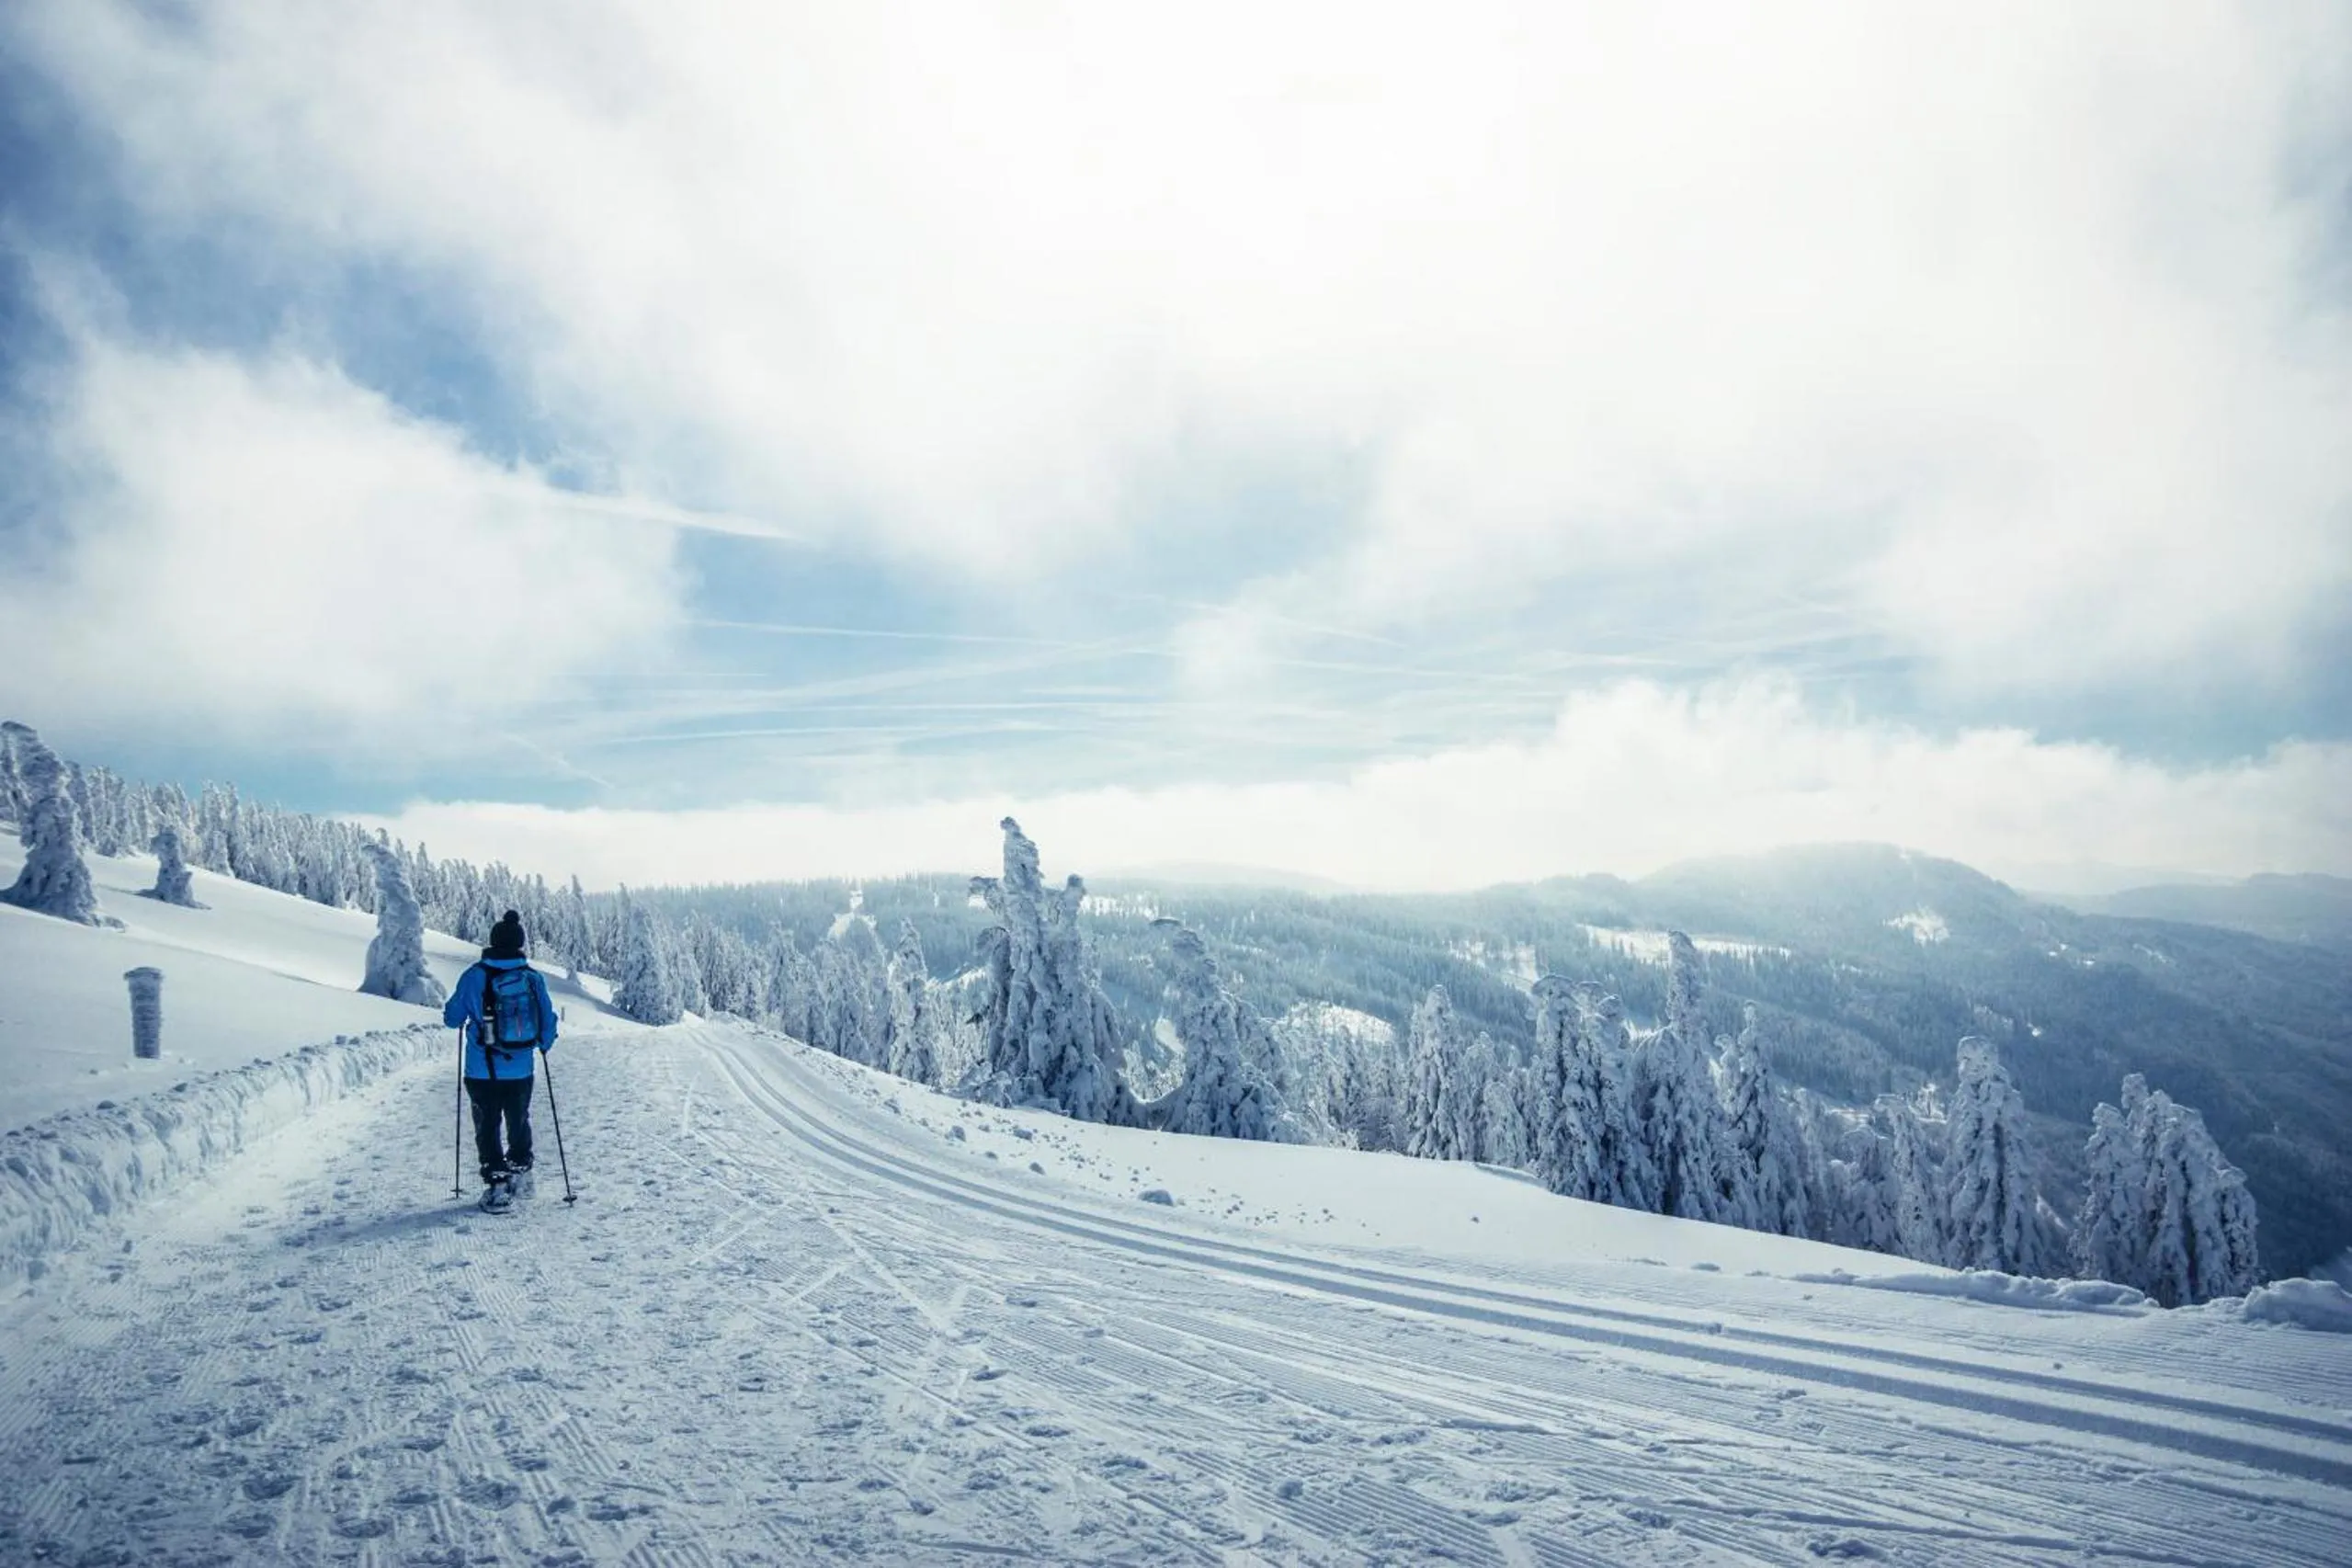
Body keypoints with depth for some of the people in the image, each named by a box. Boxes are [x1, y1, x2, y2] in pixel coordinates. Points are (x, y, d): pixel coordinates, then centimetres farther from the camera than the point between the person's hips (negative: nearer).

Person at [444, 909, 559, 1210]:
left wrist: (466, 1013, 21)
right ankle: (520, 1170, 30)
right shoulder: (533, 978, -4)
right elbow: (548, 1021, 4)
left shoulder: (474, 976, -10)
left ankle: (497, 1183, 3)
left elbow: (452, 1018, -1)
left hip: (483, 1072, -2)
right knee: (519, 1123, 19)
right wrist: (543, 1043, 24)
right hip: (521, 1071, 2)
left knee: (488, 1127, 7)